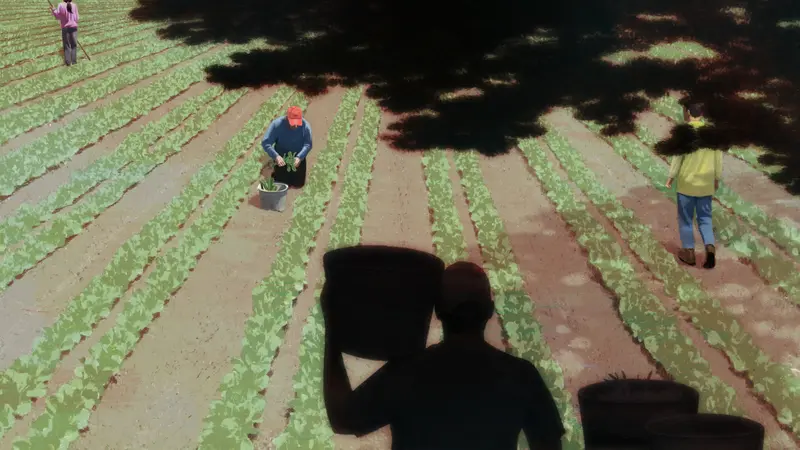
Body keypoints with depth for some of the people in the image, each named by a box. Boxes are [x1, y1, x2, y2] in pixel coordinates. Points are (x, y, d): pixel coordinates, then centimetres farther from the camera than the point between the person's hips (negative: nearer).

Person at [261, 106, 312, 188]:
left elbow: (308, 144, -19)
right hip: (281, 160, -1)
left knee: (298, 185, 7)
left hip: (298, 160, 1)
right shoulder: (277, 124, -24)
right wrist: (276, 156, -40)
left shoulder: (305, 126, -20)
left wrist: (299, 157, -36)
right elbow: (265, 143, -26)